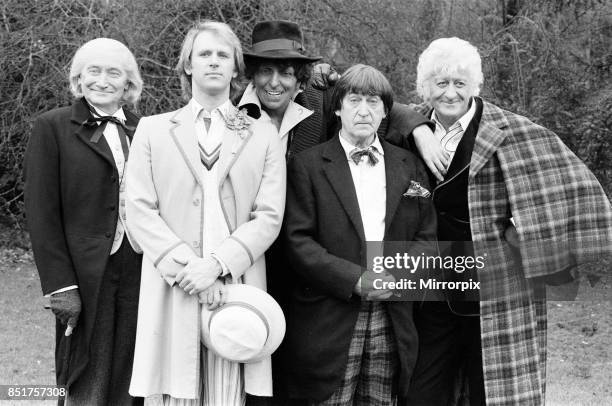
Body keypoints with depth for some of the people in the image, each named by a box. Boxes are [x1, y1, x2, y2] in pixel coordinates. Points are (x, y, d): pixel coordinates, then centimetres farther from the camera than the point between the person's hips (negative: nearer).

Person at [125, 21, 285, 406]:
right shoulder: (153, 129, 12)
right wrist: (185, 266, -10)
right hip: (172, 290, 0)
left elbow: (269, 216, 1)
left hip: (235, 288, 0)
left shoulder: (264, 135, 11)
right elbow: (140, 210, 2)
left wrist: (216, 264, -12)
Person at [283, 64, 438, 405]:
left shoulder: (410, 166, 13)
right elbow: (297, 240, -6)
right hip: (329, 323, -3)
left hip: (391, 323, 3)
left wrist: (398, 276, -7)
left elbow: (427, 236, 11)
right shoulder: (308, 165, 1)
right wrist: (355, 279, -14)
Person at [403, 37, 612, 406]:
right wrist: (418, 133, -6)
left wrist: (527, 233, -9)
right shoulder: (424, 132, 6)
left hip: (496, 292, -5)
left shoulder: (506, 132, -11)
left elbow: (567, 179, -11)